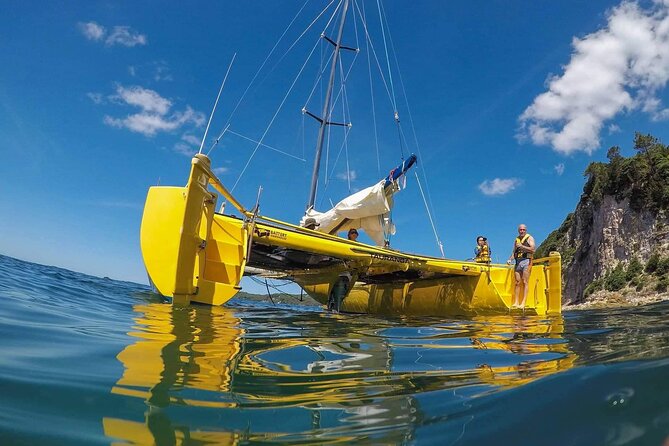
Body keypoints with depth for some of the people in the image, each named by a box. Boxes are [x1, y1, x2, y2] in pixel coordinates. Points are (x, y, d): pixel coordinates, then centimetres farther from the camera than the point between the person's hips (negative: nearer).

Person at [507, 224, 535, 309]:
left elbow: (532, 249, -9)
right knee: (517, 283, 2)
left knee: (524, 282, -8)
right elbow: (514, 252, 20)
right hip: (518, 262, 5)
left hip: (526, 261, -5)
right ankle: (516, 302, 3)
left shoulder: (529, 238, 5)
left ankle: (523, 302, -9)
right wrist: (510, 259, 5)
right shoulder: (516, 240, 20)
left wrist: (522, 246, -14)